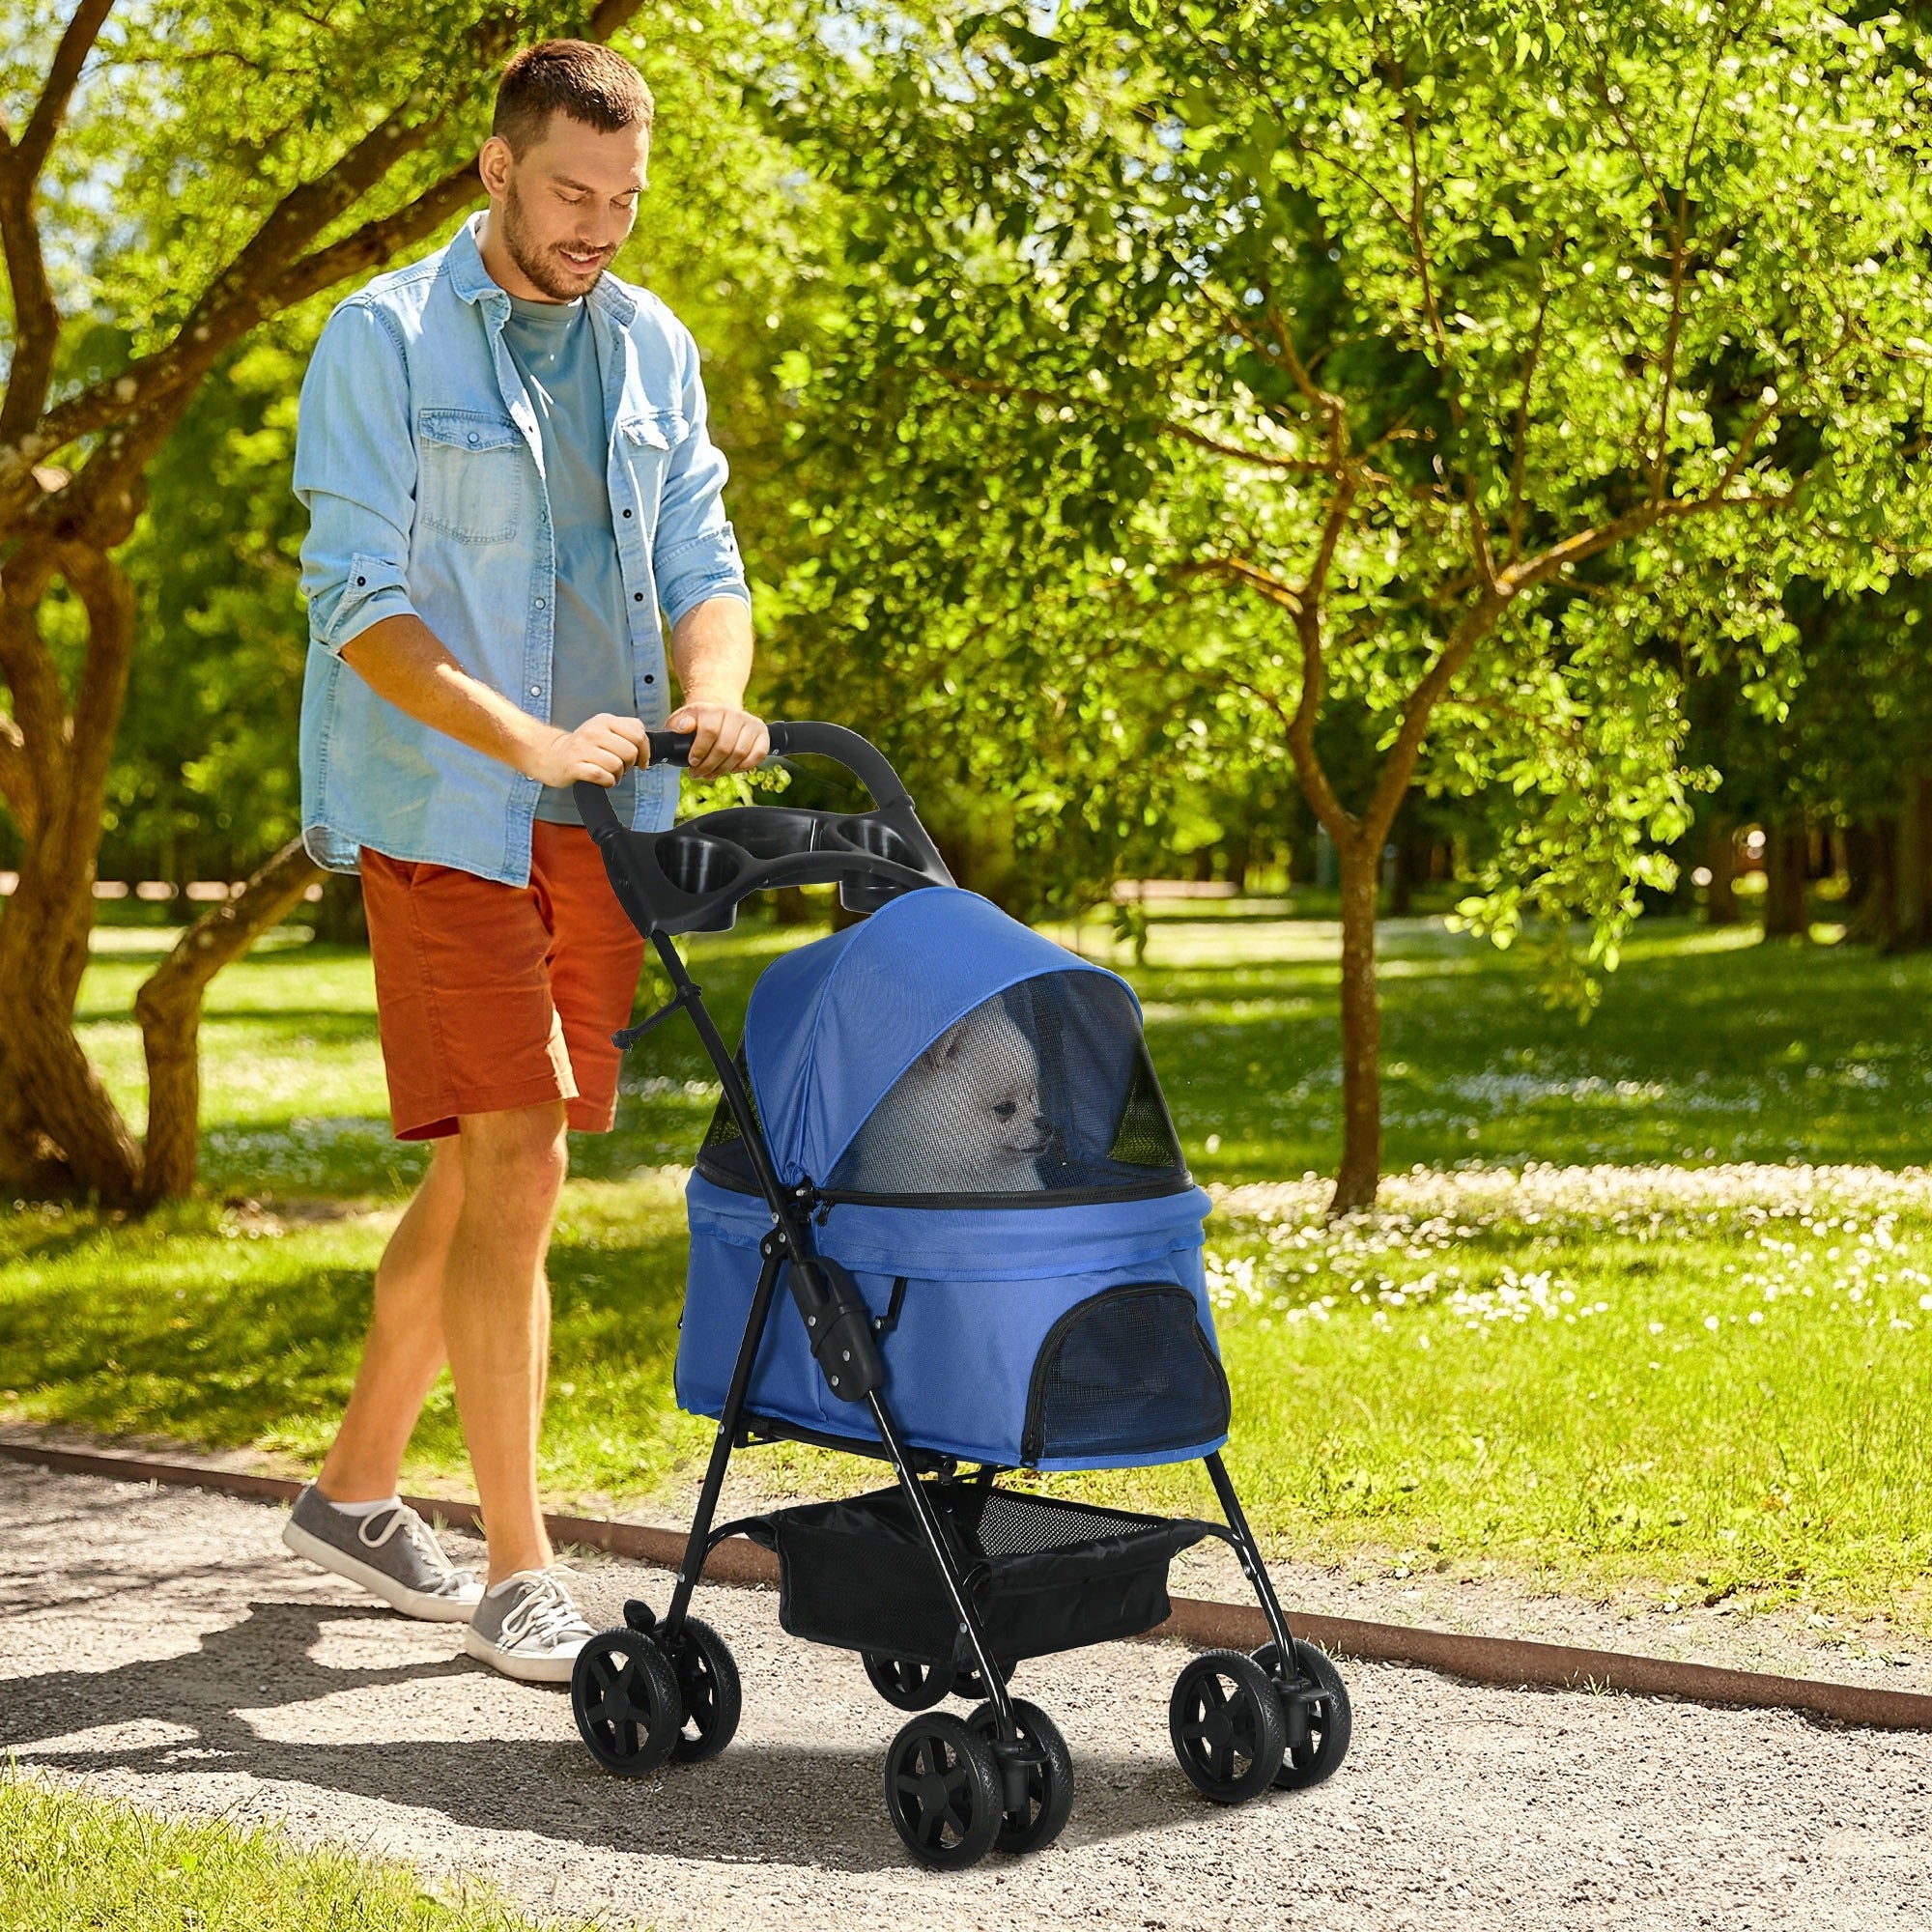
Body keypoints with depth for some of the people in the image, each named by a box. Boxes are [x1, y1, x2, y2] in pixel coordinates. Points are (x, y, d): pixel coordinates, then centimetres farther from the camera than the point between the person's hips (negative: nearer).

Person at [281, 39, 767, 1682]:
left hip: (606, 824, 6)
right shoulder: (384, 341, -6)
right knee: (513, 1165, -11)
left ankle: (356, 1489, 29)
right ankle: (520, 1575, -3)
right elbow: (359, 602, -13)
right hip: (443, 815, -6)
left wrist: (714, 693, -14)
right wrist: (534, 744, -26)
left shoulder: (653, 349, 11)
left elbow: (700, 563, 9)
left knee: (487, 1173, 12)